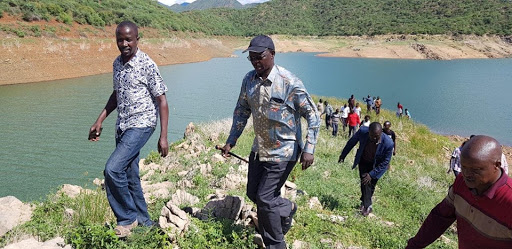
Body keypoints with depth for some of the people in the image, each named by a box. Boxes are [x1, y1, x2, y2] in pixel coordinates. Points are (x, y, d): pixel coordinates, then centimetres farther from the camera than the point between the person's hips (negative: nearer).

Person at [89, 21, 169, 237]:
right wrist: (100, 120, 17)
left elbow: (162, 100, -13)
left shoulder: (147, 65, -13)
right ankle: (144, 223, 27)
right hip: (122, 126, 8)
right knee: (130, 177, 11)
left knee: (113, 169, -20)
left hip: (141, 125, -8)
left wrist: (163, 137, -16)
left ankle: (128, 218, 0)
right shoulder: (117, 63, 9)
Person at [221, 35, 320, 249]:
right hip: (260, 148, 7)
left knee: (265, 198, -4)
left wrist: (309, 149, -21)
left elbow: (312, 115, -15)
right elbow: (242, 111, 11)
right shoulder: (249, 80, -2)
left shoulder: (289, 82, -20)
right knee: (253, 193, 15)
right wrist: (231, 141, 10)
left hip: (283, 151, -7)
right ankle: (287, 208, 44)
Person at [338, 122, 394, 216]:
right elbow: (352, 142, -8)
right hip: (363, 162, 1)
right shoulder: (362, 131, -30)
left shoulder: (388, 143, -34)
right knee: (365, 183, -9)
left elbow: (385, 162, -20)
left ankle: (364, 201, 34)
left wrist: (371, 174, -21)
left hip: (377, 166, -1)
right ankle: (367, 206, 8)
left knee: (371, 185, 8)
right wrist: (343, 155, 2)